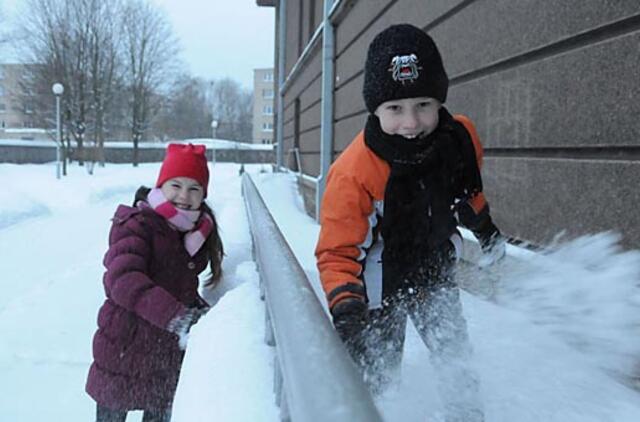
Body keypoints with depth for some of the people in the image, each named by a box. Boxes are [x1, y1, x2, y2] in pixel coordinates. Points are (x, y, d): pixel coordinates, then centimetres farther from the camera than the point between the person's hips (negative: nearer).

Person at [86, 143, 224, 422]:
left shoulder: (197, 230, 6)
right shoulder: (137, 225, -16)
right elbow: (122, 279, -32)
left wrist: (196, 308, -3)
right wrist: (176, 316, -41)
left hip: (171, 351, 6)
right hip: (126, 350, -6)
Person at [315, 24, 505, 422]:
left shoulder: (460, 138, -17)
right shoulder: (353, 173, -34)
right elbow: (337, 252, -25)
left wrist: (485, 227, 22)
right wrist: (345, 309, -40)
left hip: (435, 271, 4)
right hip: (380, 285, -4)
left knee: (458, 365, 13)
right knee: (377, 373, 5)